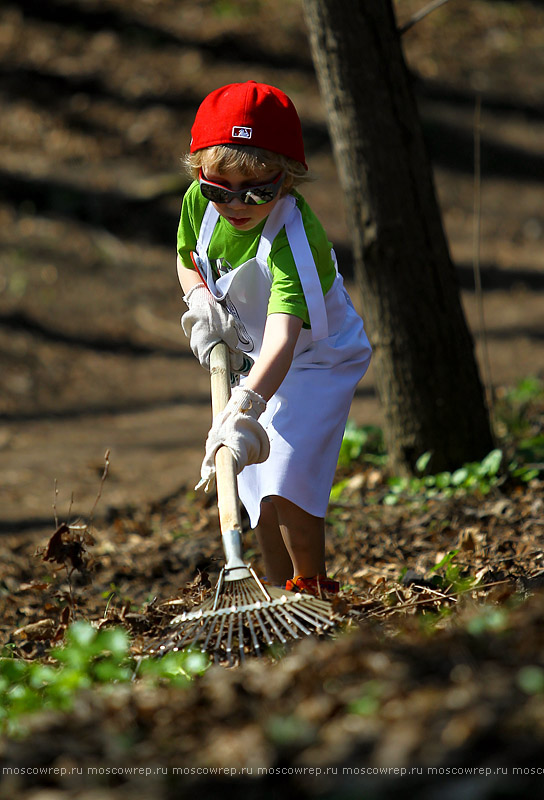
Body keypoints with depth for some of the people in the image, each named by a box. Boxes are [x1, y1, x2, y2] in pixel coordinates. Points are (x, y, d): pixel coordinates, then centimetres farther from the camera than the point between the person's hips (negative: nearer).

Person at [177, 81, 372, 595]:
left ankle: (312, 589, 0)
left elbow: (283, 339, -52)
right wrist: (200, 301, -17)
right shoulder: (199, 203, -18)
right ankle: (279, 591, 25)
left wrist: (247, 405, -67)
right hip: (251, 361, 7)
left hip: (316, 359, -7)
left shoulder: (294, 240, -39)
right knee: (255, 484, 10)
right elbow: (187, 260, 6)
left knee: (286, 482, -19)